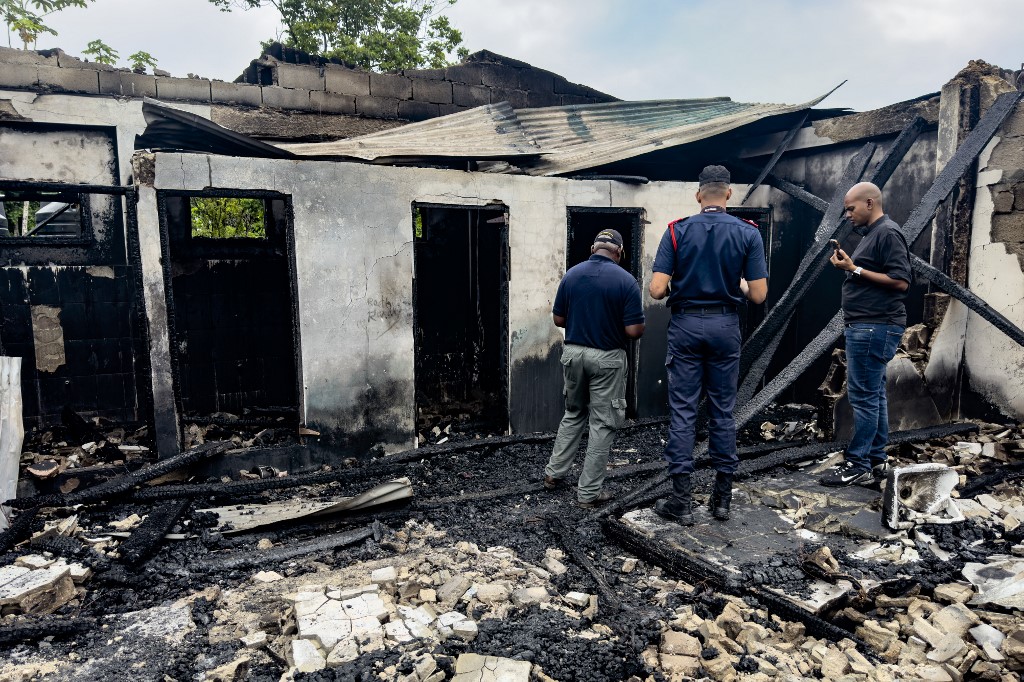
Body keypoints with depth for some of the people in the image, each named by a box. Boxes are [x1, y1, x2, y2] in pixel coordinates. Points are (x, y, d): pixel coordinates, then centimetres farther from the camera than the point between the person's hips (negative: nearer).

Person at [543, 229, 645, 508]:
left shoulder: (571, 274, -1)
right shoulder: (626, 280, -12)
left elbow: (558, 320, 4)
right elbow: (634, 330, -14)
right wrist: (639, 327, 9)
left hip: (573, 353, 4)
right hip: (607, 359, -4)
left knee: (573, 414, 24)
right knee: (603, 424, 6)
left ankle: (554, 472, 27)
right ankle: (589, 492, 11)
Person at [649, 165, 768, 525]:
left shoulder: (677, 231, -4)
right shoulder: (748, 233, -2)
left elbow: (657, 289, -10)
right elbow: (758, 294, -5)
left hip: (686, 324, -1)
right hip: (725, 326, 2)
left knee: (682, 411, 3)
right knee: (723, 412, 10)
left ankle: (682, 501, 5)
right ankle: (722, 497, 19)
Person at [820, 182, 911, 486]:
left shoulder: (887, 233, -11)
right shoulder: (872, 234, 20)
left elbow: (900, 281, -19)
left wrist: (855, 269, -17)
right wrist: (848, 265, 10)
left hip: (874, 327, -11)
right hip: (867, 326, 11)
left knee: (863, 396, -8)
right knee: (873, 395, 12)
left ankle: (858, 466, -2)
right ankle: (876, 460, 19)